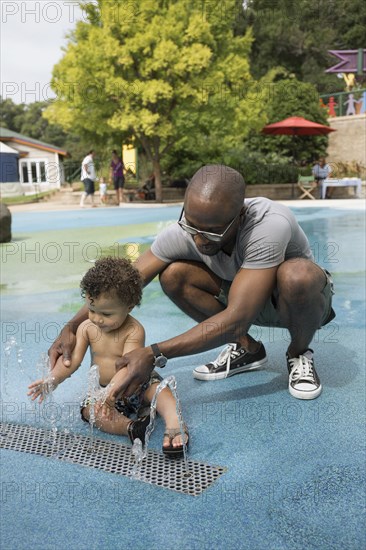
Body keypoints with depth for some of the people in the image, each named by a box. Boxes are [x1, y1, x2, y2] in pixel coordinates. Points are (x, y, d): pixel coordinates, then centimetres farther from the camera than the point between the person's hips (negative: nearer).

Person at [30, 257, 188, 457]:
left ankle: (174, 422, -48)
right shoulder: (86, 328, -6)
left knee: (158, 386, -31)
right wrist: (52, 380, -25)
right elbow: (73, 358, -8)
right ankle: (130, 427, -47)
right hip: (103, 389, 4)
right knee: (90, 408, -26)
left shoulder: (134, 331, -21)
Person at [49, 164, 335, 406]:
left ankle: (299, 353, -7)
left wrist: (154, 354, -44)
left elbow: (236, 320, -42)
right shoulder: (184, 232, -24)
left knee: (296, 275, -40)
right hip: (240, 294, 4)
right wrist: (72, 327, -28)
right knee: (173, 275, -20)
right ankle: (247, 349, -1)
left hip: (299, 297, -4)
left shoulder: (270, 225, -40)